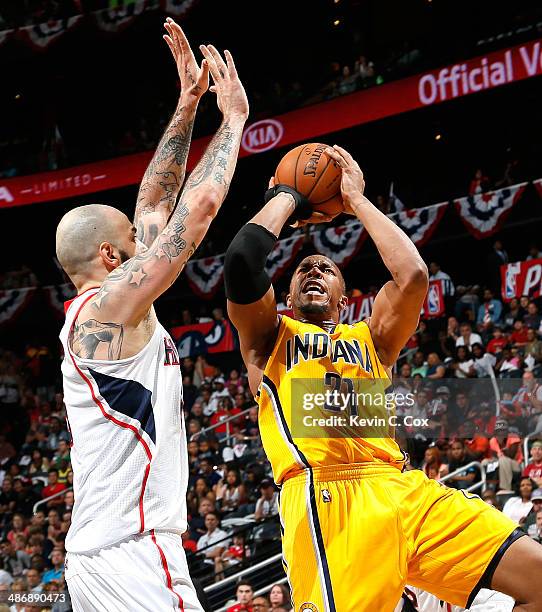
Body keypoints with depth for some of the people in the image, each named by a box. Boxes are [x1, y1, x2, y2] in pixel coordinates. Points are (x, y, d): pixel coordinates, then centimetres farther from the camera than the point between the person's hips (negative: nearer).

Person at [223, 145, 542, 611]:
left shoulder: (370, 340, 29)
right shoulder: (269, 337, 22)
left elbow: (412, 274, 9)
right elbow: (243, 259, 3)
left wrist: (356, 199, 19)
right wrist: (287, 197, 20)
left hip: (401, 488, 4)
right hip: (322, 497, -4)